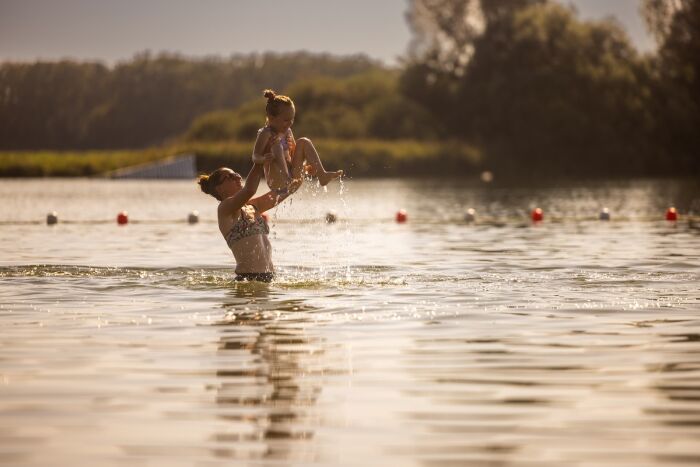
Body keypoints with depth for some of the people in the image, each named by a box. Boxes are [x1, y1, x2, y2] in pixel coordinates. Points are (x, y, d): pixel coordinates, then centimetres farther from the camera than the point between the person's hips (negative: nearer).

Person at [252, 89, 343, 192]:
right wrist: (265, 159, -42)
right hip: (277, 182, -8)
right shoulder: (266, 134, -9)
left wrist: (306, 167, 5)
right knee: (277, 145, -28)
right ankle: (286, 178, -46)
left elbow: (295, 154, 23)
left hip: (292, 175, 8)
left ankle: (322, 175, -10)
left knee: (303, 142, 2)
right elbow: (255, 156, -19)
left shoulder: (287, 132, 14)